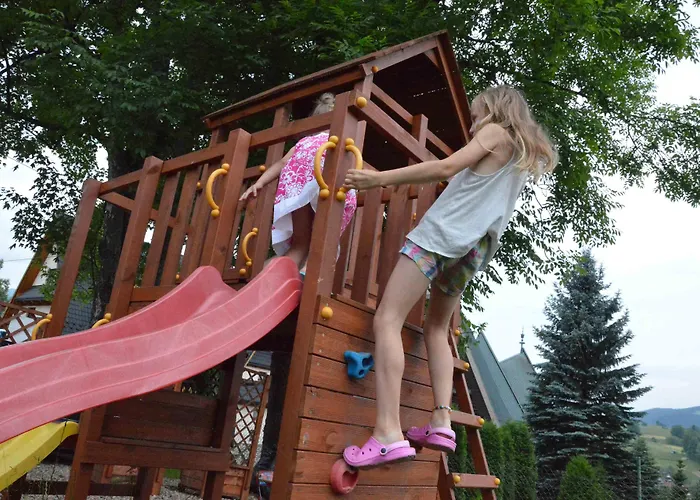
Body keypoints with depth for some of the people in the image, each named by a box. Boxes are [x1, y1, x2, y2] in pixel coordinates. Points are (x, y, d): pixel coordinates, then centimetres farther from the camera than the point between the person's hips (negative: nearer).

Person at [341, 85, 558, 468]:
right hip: (476, 246, 9)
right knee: (436, 329, 20)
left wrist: (380, 178, -14)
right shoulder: (524, 155, 28)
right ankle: (441, 422, 6)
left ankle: (389, 434, -26)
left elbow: (446, 168, -10)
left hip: (445, 231, -8)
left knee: (387, 319, -15)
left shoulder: (495, 133, 6)